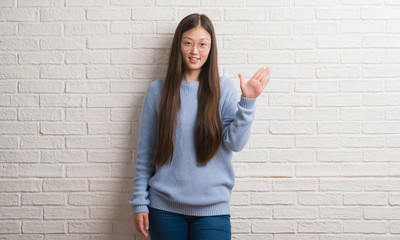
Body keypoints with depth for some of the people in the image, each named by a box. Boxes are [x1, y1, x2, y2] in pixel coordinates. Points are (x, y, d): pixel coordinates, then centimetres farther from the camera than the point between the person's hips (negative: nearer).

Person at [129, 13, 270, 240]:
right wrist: (139, 203, 3)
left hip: (212, 207, 0)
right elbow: (145, 153, 5)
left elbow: (235, 143, -6)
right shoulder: (157, 91, 2)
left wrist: (247, 102, -17)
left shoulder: (224, 88, 1)